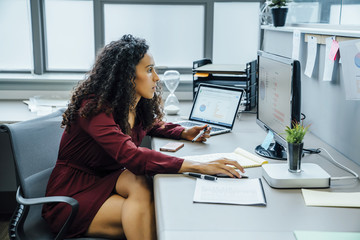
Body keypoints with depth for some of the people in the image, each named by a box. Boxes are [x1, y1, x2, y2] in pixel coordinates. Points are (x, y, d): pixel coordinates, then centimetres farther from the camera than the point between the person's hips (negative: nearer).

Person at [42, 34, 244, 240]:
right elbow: (131, 156, -39)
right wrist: (198, 167, -44)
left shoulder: (136, 105, 0)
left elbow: (150, 124, 24)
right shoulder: (95, 108, -26)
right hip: (72, 197, -6)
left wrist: (185, 133, 4)